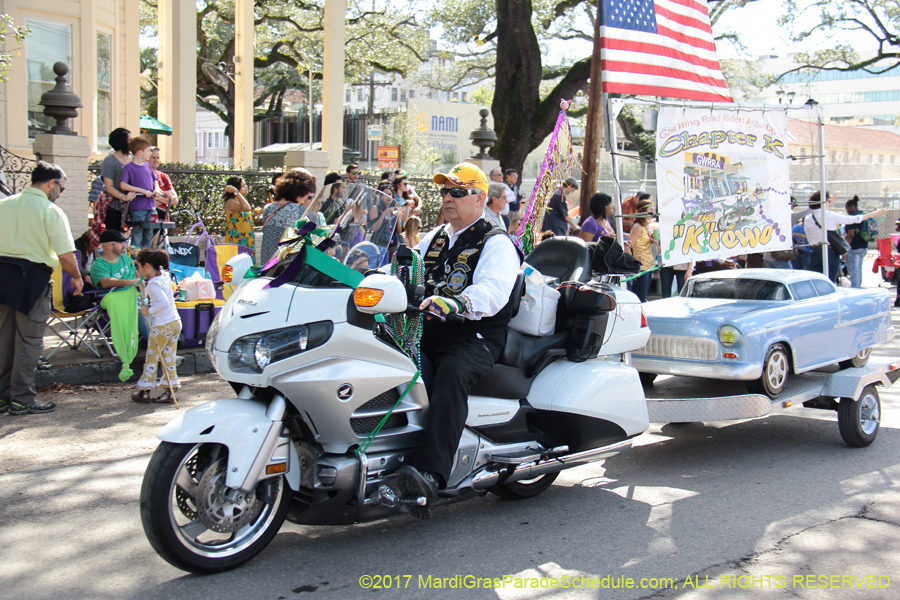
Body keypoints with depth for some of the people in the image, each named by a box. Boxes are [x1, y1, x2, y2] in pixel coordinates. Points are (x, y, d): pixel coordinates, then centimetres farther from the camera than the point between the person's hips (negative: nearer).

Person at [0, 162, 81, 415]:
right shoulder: (51, 211, -9)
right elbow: (66, 255, -13)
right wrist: (77, 277, 3)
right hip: (32, 277, -6)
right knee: (28, 342, 3)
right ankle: (22, 400, 8)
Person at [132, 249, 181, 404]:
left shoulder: (153, 284, -19)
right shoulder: (164, 275, 6)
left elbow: (164, 303, -31)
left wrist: (149, 311, -19)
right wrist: (145, 289, 10)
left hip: (162, 326, -8)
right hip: (175, 322, 8)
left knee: (151, 358, 6)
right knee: (169, 358, 12)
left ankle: (145, 391, 16)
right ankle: (170, 392, 13)